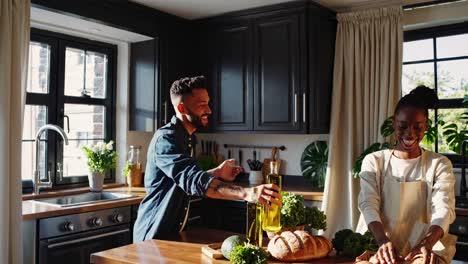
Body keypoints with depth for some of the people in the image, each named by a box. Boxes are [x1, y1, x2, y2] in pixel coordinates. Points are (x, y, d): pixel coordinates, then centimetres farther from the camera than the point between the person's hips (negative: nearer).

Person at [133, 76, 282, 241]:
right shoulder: (166, 138, -25)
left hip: (173, 232, 9)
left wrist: (217, 173, 1)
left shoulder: (187, 138, 7)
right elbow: (194, 181, -39)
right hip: (154, 237, -9)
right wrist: (246, 193, -49)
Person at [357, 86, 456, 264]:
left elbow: (443, 209, -9)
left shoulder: (440, 164, 6)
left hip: (423, 248, 0)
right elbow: (368, 204, -7)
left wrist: (427, 243, -30)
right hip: (378, 245, 0)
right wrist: (383, 240, -28)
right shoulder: (373, 161, 5)